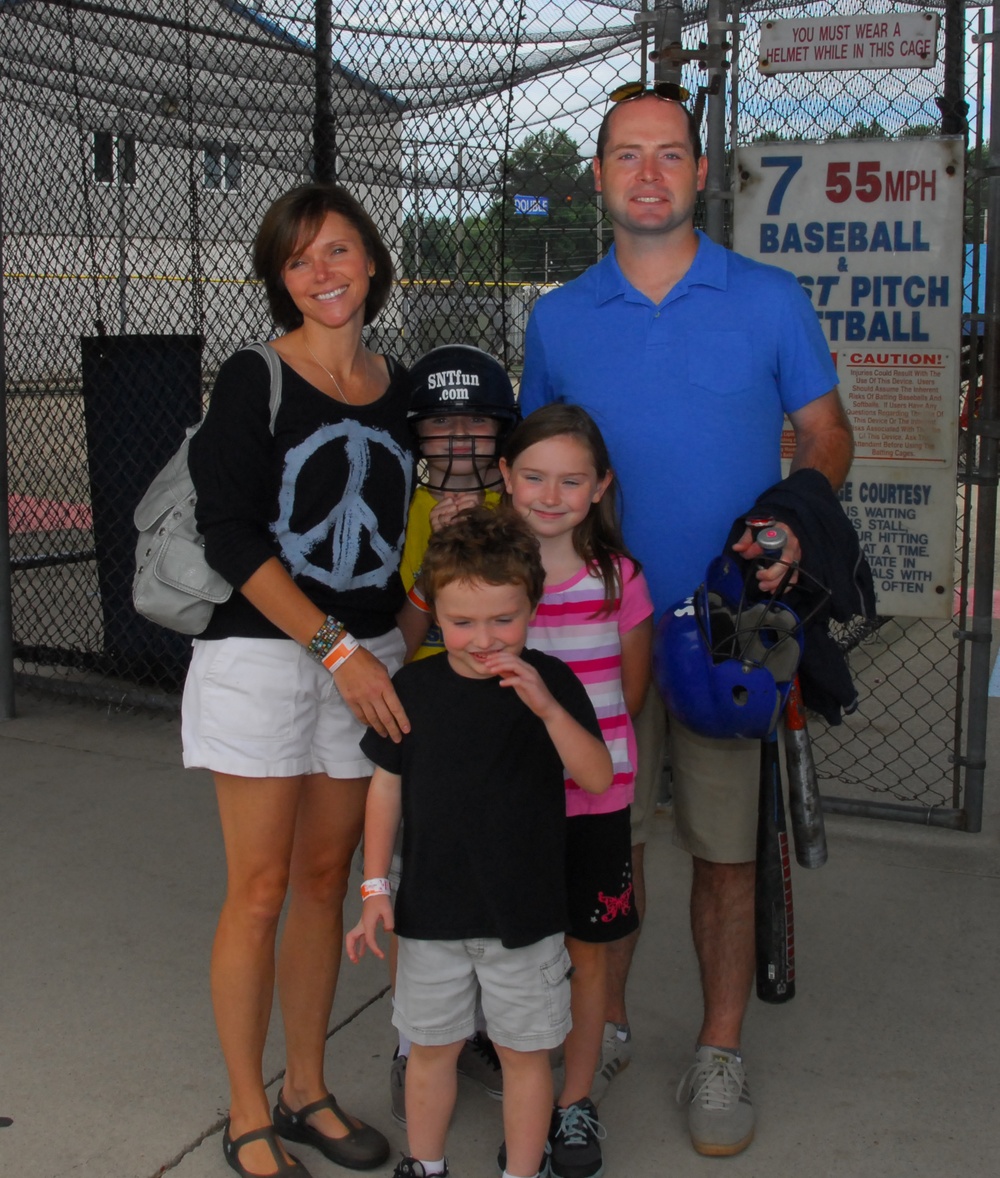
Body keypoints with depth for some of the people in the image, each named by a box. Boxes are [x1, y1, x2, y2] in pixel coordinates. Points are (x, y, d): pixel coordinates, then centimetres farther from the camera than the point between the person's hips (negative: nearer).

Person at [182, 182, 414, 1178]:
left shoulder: (400, 389, 9)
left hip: (367, 658, 5)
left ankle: (305, 1093, 27)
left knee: (324, 880, 12)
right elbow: (231, 537, -14)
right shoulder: (256, 380, -7)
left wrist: (410, 642, 4)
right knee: (260, 890, 1)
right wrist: (335, 647, -19)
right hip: (262, 654, -5)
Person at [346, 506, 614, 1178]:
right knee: (432, 1045, 18)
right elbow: (388, 786, 5)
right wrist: (376, 886, 3)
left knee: (525, 1050, 12)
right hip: (431, 908, 2)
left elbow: (597, 778, -21)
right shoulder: (414, 687, -4)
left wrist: (546, 706, -35)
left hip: (524, 913, -2)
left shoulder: (548, 682, -11)